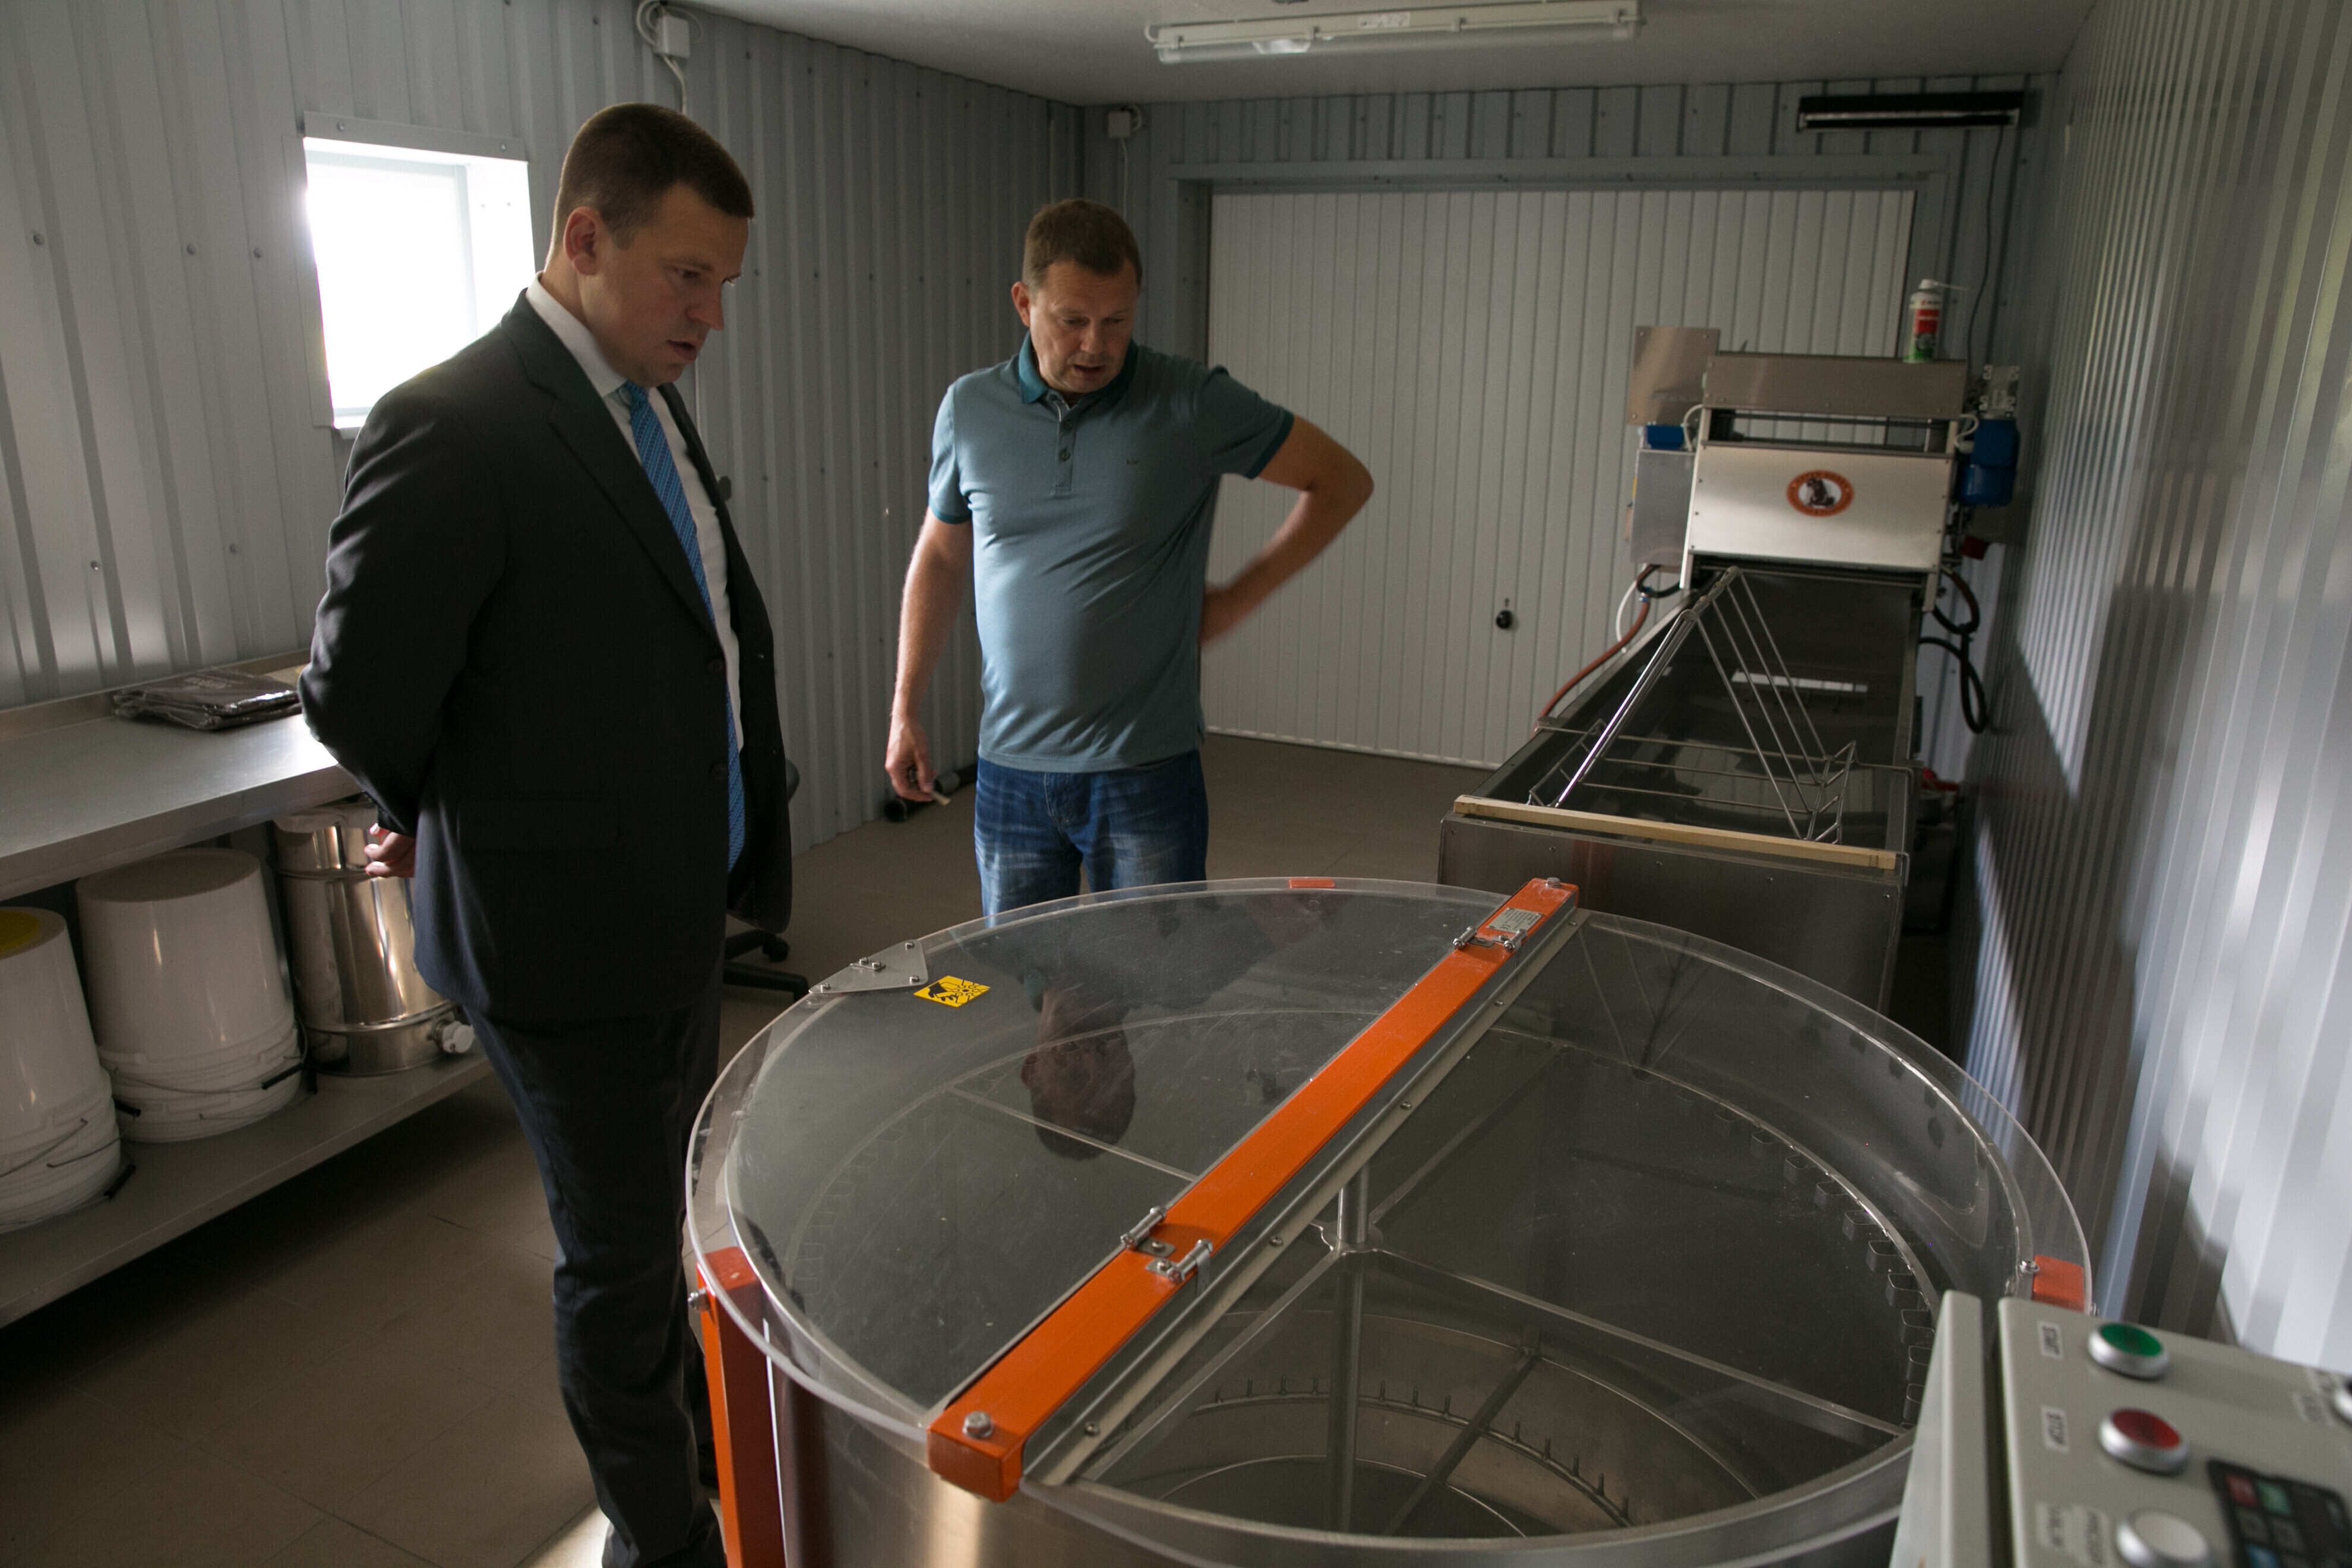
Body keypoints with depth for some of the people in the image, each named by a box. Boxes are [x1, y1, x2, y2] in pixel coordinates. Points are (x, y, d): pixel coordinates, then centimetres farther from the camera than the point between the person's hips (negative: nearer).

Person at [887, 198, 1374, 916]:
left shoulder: (1194, 405, -7)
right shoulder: (969, 409, 3)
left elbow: (1343, 480, 2)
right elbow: (939, 559, 16)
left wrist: (1240, 596, -1)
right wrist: (905, 709, 13)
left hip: (1145, 774, -3)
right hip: (1010, 772, 3)